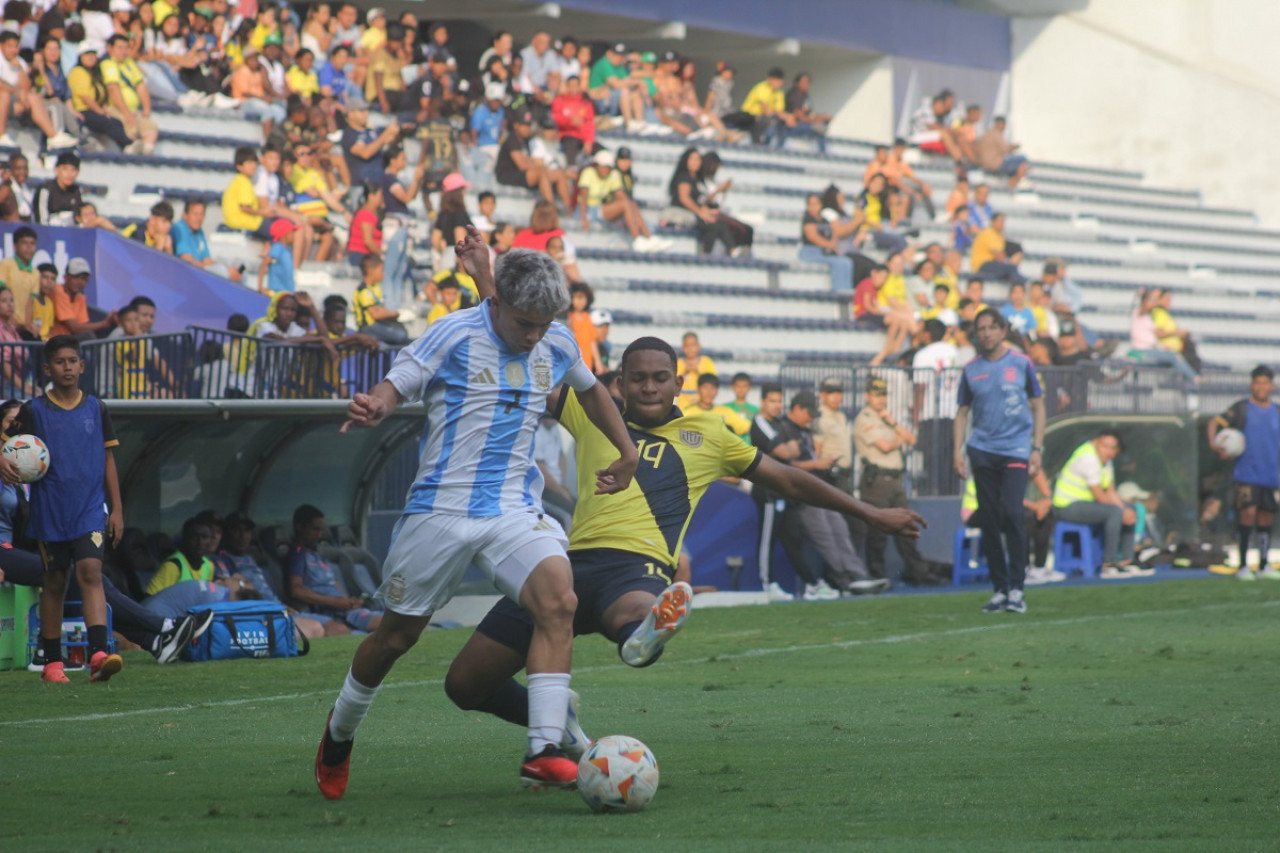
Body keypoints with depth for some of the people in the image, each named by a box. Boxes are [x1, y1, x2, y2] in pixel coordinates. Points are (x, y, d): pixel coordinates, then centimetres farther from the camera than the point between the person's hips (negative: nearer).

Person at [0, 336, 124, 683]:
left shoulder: (96, 409, 7)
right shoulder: (34, 411, 2)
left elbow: (107, 459, 11)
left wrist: (116, 508, 7)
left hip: (90, 510, 0)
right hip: (50, 512, 0)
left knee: (90, 572, -16)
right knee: (55, 583, 7)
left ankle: (99, 653, -27)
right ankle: (52, 662, 16)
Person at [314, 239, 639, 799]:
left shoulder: (558, 346, 6)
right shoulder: (454, 336, -9)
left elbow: (590, 390, 27)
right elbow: (394, 387, -14)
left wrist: (627, 453, 30)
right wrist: (373, 407, -37)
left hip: (516, 512, 3)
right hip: (441, 511, -3)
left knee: (558, 600, -24)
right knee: (397, 635, 8)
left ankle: (543, 753, -29)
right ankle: (339, 733, 36)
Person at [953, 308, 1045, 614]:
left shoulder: (1021, 364, 4)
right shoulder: (971, 370, 10)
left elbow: (1038, 406, 9)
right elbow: (962, 413, 16)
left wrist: (1037, 448, 2)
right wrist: (957, 451, 5)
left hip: (1015, 450, -3)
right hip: (982, 451, 3)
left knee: (1012, 512, -17)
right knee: (989, 519, 2)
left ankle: (1016, 589, -12)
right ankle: (999, 589, 9)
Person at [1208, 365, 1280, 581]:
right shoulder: (1241, 408, 0)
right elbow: (1215, 422, -1)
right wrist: (1214, 443, -18)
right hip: (1246, 473, -5)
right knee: (1248, 512, -15)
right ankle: (1243, 565, -8)